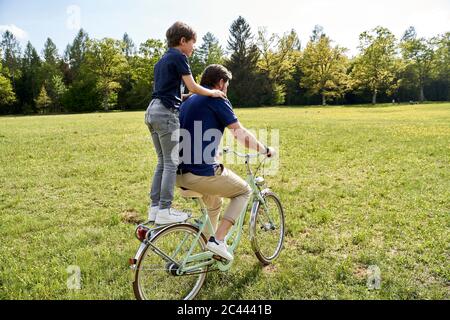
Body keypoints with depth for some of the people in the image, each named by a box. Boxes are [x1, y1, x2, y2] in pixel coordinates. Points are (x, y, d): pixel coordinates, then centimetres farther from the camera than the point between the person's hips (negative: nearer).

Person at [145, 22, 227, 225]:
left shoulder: (162, 61, 23)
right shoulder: (179, 57, -4)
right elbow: (192, 87, -9)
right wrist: (213, 93, 6)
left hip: (152, 111, 9)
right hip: (167, 113, -9)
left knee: (162, 162, 13)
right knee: (172, 163, -5)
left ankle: (154, 208, 15)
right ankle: (165, 211, -3)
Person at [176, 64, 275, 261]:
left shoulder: (188, 102, 20)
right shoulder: (216, 100, -5)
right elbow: (242, 134, -6)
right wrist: (265, 150, 9)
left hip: (179, 174, 9)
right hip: (202, 173, -8)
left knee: (214, 203, 32)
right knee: (244, 191, 15)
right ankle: (218, 240, 4)